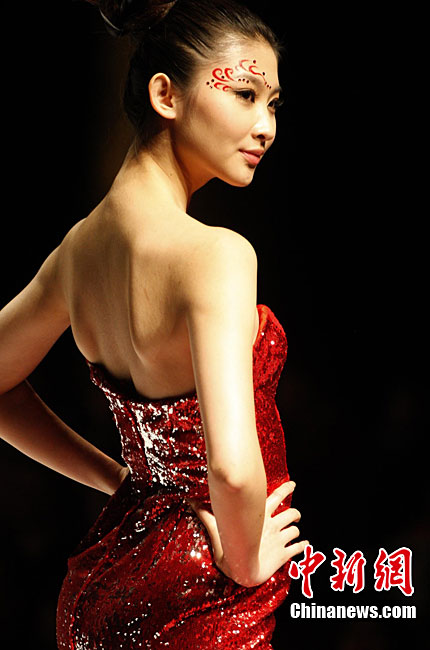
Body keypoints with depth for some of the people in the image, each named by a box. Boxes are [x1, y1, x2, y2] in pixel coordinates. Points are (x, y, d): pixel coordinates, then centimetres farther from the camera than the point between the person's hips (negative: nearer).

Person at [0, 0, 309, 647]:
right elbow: (233, 466, -36)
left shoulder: (82, 242, -1)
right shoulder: (216, 253, -25)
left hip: (108, 566, 8)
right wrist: (244, 561, -17)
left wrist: (119, 480, 12)